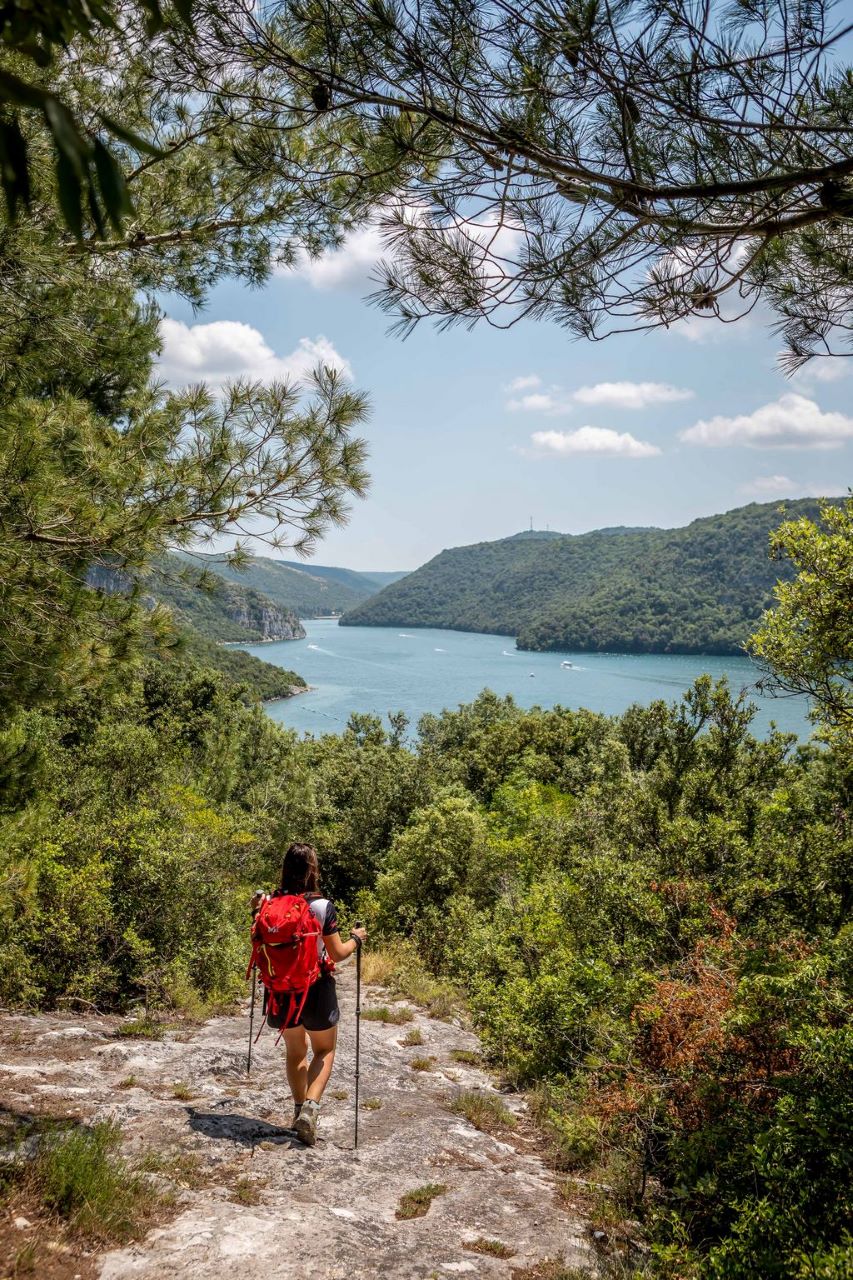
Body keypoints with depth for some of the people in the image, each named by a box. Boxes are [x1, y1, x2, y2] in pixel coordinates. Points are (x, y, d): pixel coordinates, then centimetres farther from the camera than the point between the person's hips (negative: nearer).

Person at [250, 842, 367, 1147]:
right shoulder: (323, 907, -17)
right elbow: (337, 954, -12)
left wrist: (255, 913, 16)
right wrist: (356, 938, 7)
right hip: (317, 988, -3)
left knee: (295, 1051, 26)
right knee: (324, 1052, 16)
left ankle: (300, 1109, 31)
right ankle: (310, 1108, -4)